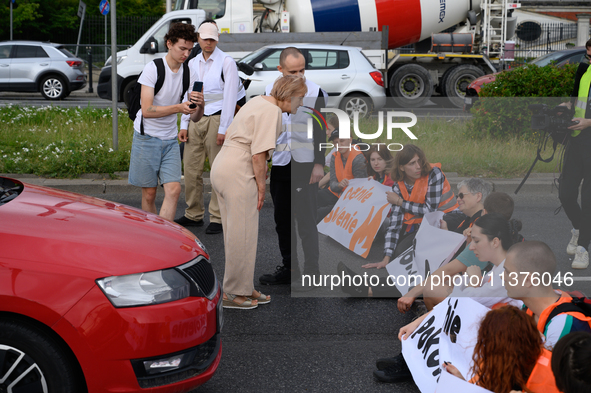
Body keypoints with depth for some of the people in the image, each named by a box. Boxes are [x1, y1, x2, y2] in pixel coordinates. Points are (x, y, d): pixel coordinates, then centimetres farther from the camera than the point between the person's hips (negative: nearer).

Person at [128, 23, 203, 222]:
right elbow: (147, 110, -18)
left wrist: (200, 104, -18)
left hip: (170, 140, 4)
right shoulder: (153, 69, -11)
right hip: (147, 138, -4)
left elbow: (195, 117, 5)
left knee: (173, 189, -10)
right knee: (149, 193, 4)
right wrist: (178, 107, -27)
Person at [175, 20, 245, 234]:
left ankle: (217, 218, 3)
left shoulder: (226, 62, -4)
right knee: (191, 169, 6)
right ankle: (193, 215, 17)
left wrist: (223, 128, -12)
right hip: (196, 120, 6)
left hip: (216, 118, -6)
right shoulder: (192, 63, 14)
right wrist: (184, 124, 10)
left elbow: (230, 97, -7)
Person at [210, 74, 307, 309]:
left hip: (222, 166, 11)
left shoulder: (258, 102, 17)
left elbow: (232, 134, 23)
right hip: (238, 173, -11)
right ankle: (234, 293, 6)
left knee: (237, 234, 15)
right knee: (242, 235, -2)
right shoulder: (271, 111, -13)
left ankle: (244, 288, 24)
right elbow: (258, 154, -20)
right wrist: (261, 186, -10)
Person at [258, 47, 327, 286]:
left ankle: (311, 271, 2)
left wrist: (319, 164, -8)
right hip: (279, 165, 5)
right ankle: (289, 268, 21)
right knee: (282, 219, 10)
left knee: (305, 219, -6)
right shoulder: (271, 92, 8)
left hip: (305, 165, -5)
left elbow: (320, 132, -3)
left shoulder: (315, 93, -5)